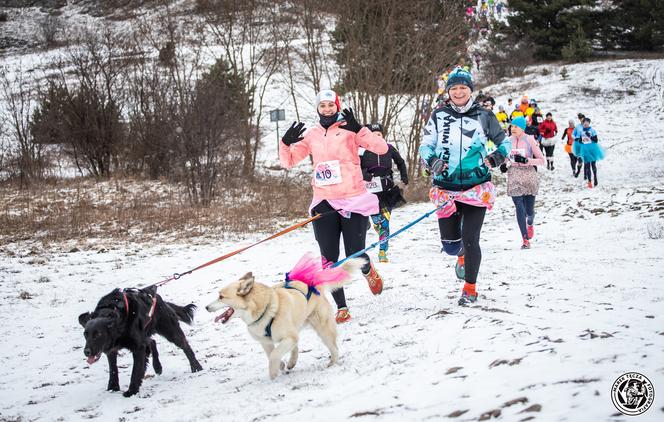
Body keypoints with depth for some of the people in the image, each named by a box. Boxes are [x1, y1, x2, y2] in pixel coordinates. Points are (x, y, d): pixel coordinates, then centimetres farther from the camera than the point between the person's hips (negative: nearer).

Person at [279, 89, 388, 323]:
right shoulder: (311, 135, 10)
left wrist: (358, 130, -22)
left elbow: (382, 148, -11)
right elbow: (288, 161, 14)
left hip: (353, 201, -3)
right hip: (324, 203, 3)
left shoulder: (349, 129, -1)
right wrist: (286, 143, -5)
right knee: (329, 258, -1)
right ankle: (341, 308, 9)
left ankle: (368, 271, 37)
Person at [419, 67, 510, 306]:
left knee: (470, 240, -6)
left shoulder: (484, 116, 2)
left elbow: (504, 142, 11)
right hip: (447, 188, 2)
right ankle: (462, 254, 41)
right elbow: (425, 146, 7)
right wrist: (432, 161, -15)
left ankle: (470, 288, 13)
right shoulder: (438, 117, 4)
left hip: (477, 187, -2)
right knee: (450, 244, 2)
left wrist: (497, 157, -11)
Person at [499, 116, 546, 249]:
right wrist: (505, 164, 2)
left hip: (529, 176, -2)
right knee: (519, 208, -11)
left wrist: (526, 160, -18)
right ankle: (525, 239, -7)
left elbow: (542, 160, -5)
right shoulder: (508, 141, 4)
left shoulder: (529, 140, -5)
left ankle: (530, 224, 43)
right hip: (514, 178, 2)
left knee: (529, 209, 6)